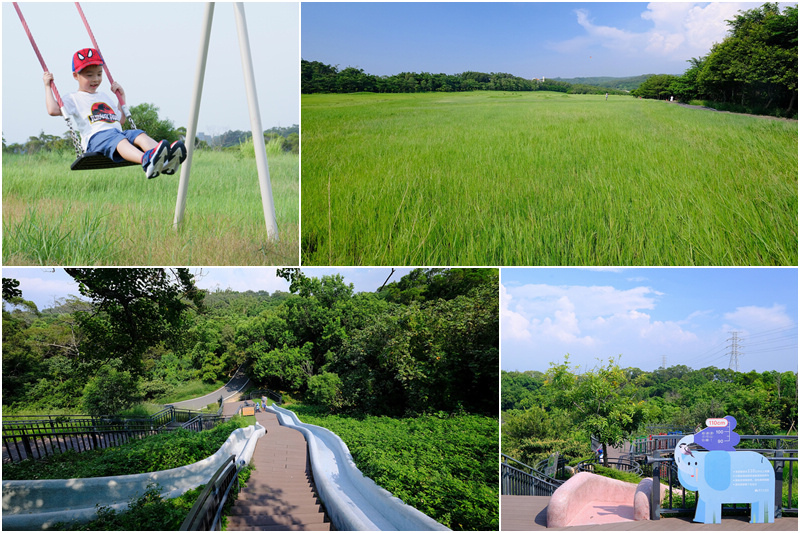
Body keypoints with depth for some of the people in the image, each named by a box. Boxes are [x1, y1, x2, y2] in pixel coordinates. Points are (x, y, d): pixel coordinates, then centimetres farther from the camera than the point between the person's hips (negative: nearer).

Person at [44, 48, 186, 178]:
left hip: (119, 133, 6)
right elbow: (53, 110, 1)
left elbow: (121, 120, 41)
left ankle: (165, 162, -58)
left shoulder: (104, 97, 36)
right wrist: (48, 86, 10)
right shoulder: (74, 98, 17)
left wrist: (122, 96, 39)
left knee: (139, 134, -27)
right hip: (95, 137, -6)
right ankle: (146, 161, -71)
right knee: (117, 139, -39)